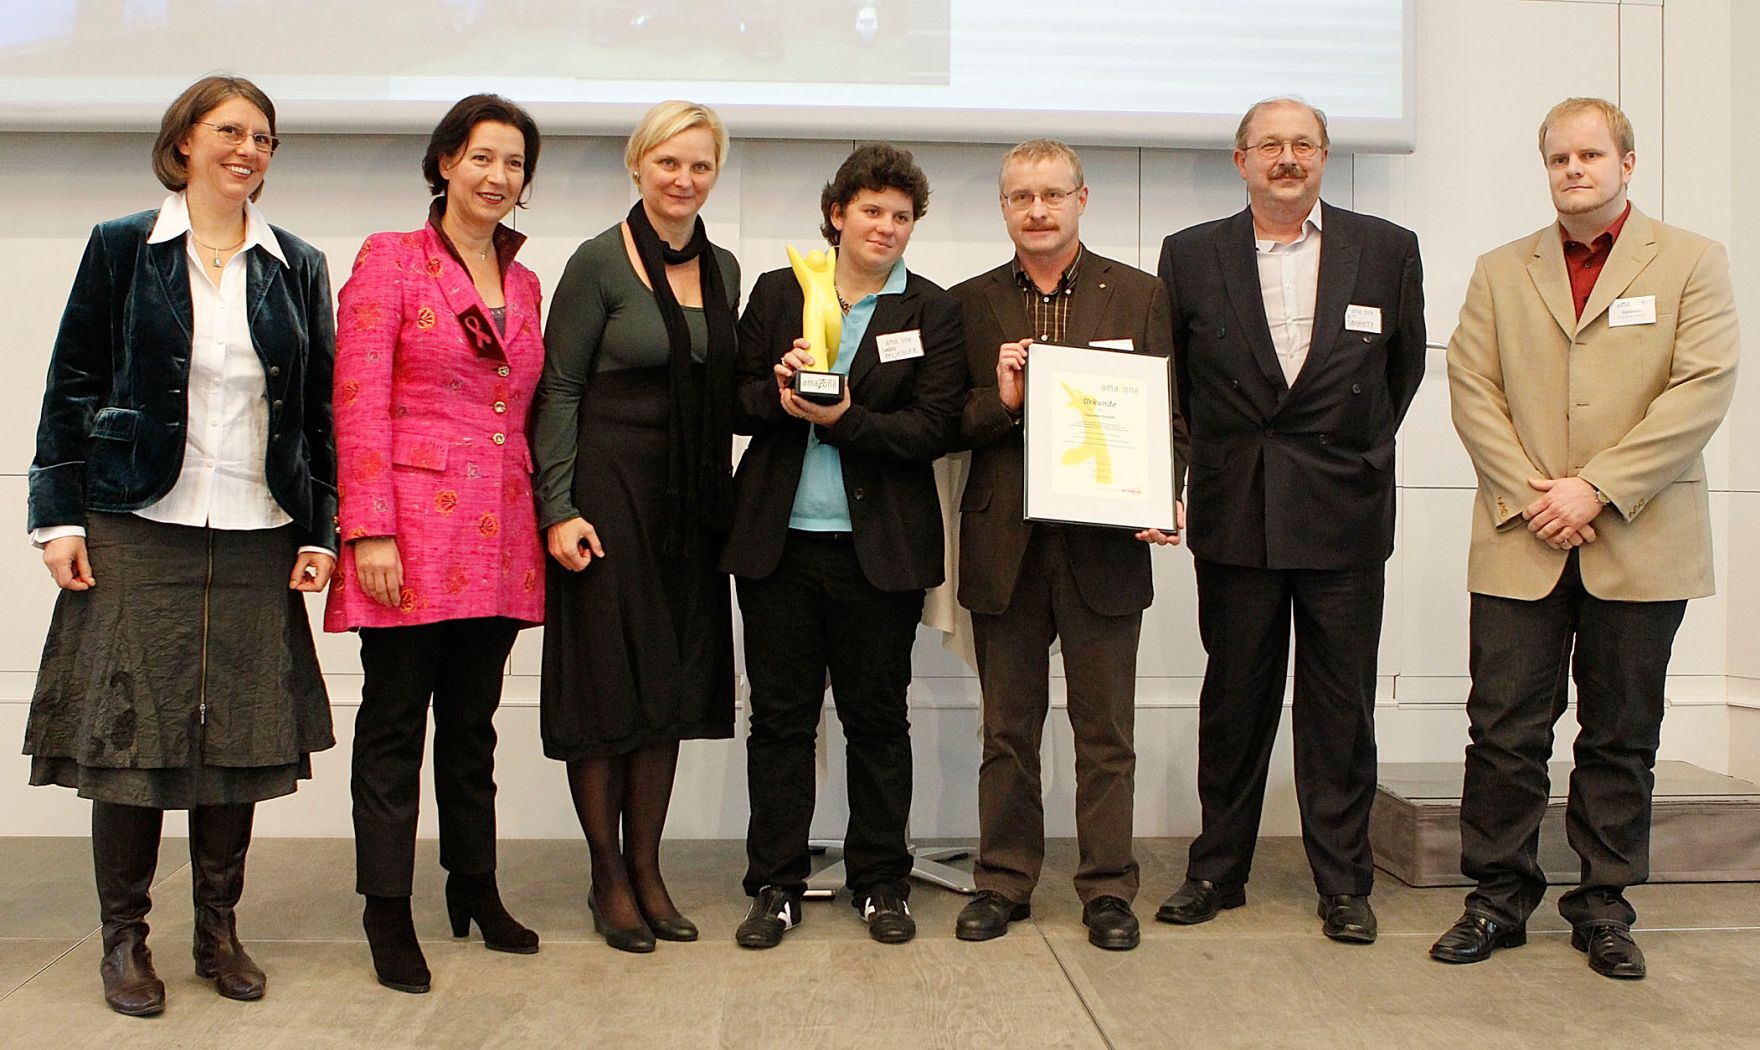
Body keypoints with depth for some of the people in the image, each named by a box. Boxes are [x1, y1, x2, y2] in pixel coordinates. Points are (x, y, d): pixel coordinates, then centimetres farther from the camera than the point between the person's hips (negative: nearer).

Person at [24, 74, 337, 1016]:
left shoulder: (297, 267, 11)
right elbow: (70, 388, 4)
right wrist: (59, 516, -3)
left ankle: (219, 929, 21)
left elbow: (319, 408, 10)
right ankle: (124, 935, 16)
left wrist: (320, 530, 4)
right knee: (126, 729, 1)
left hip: (256, 540, 2)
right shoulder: (121, 249, 5)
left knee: (242, 736, 5)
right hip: (139, 533, -2)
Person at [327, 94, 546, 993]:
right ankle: (388, 911, 12)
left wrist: (543, 517, 10)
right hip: (414, 526, -5)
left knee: (473, 723, 14)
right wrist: (370, 530, -15)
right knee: (395, 721, 3)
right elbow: (358, 405, -8)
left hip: (498, 537, 5)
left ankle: (474, 888, 25)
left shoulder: (523, 284, 15)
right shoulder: (390, 260, -1)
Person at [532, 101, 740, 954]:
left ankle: (646, 868, 20)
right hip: (609, 489, -6)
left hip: (691, 499, 6)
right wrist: (558, 508, -14)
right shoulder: (600, 262, -6)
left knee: (673, 684, 8)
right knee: (603, 682, 0)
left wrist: (722, 496, 10)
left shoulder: (722, 268, 11)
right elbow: (558, 390, -7)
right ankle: (608, 878, 14)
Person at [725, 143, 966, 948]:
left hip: (880, 544, -1)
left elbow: (933, 429, -6)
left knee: (877, 717, 9)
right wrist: (777, 392, -14)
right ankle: (776, 884, 19)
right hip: (779, 541, 1)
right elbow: (735, 404, 7)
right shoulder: (776, 292, 8)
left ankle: (880, 881, 23)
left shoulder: (932, 312, 3)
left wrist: (844, 419, -17)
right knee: (779, 715, 7)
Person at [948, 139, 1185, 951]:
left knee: (1105, 732, 7)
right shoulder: (971, 304, 7)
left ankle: (1107, 890, 19)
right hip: (1004, 547, 1)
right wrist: (1001, 400, -15)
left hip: (1104, 547, -1)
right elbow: (947, 425, 4)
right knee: (1007, 730, 12)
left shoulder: (1140, 296, 5)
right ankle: (1003, 881, 24)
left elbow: (1170, 415, 3)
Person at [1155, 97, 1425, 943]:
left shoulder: (1387, 251, 4)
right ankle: (1218, 869, 22)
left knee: (1340, 706, 5)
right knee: (1233, 699, 9)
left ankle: (1344, 882, 18)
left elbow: (1403, 367, 14)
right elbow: (1169, 377, 11)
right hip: (1234, 516, 0)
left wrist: (1357, 452, 12)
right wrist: (1189, 475, 7)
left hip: (1344, 516, 0)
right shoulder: (1191, 255, 4)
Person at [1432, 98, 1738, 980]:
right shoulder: (1500, 271, 12)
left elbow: (1703, 388, -5)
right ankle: (1499, 899, 14)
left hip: (1640, 544, -1)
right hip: (1520, 544, 1)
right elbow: (1471, 388, 3)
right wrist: (1527, 495, -10)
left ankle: (1604, 907, 20)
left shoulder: (1692, 262, 6)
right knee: (1505, 731, 2)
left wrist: (1596, 490, -13)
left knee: (1621, 738, 8)